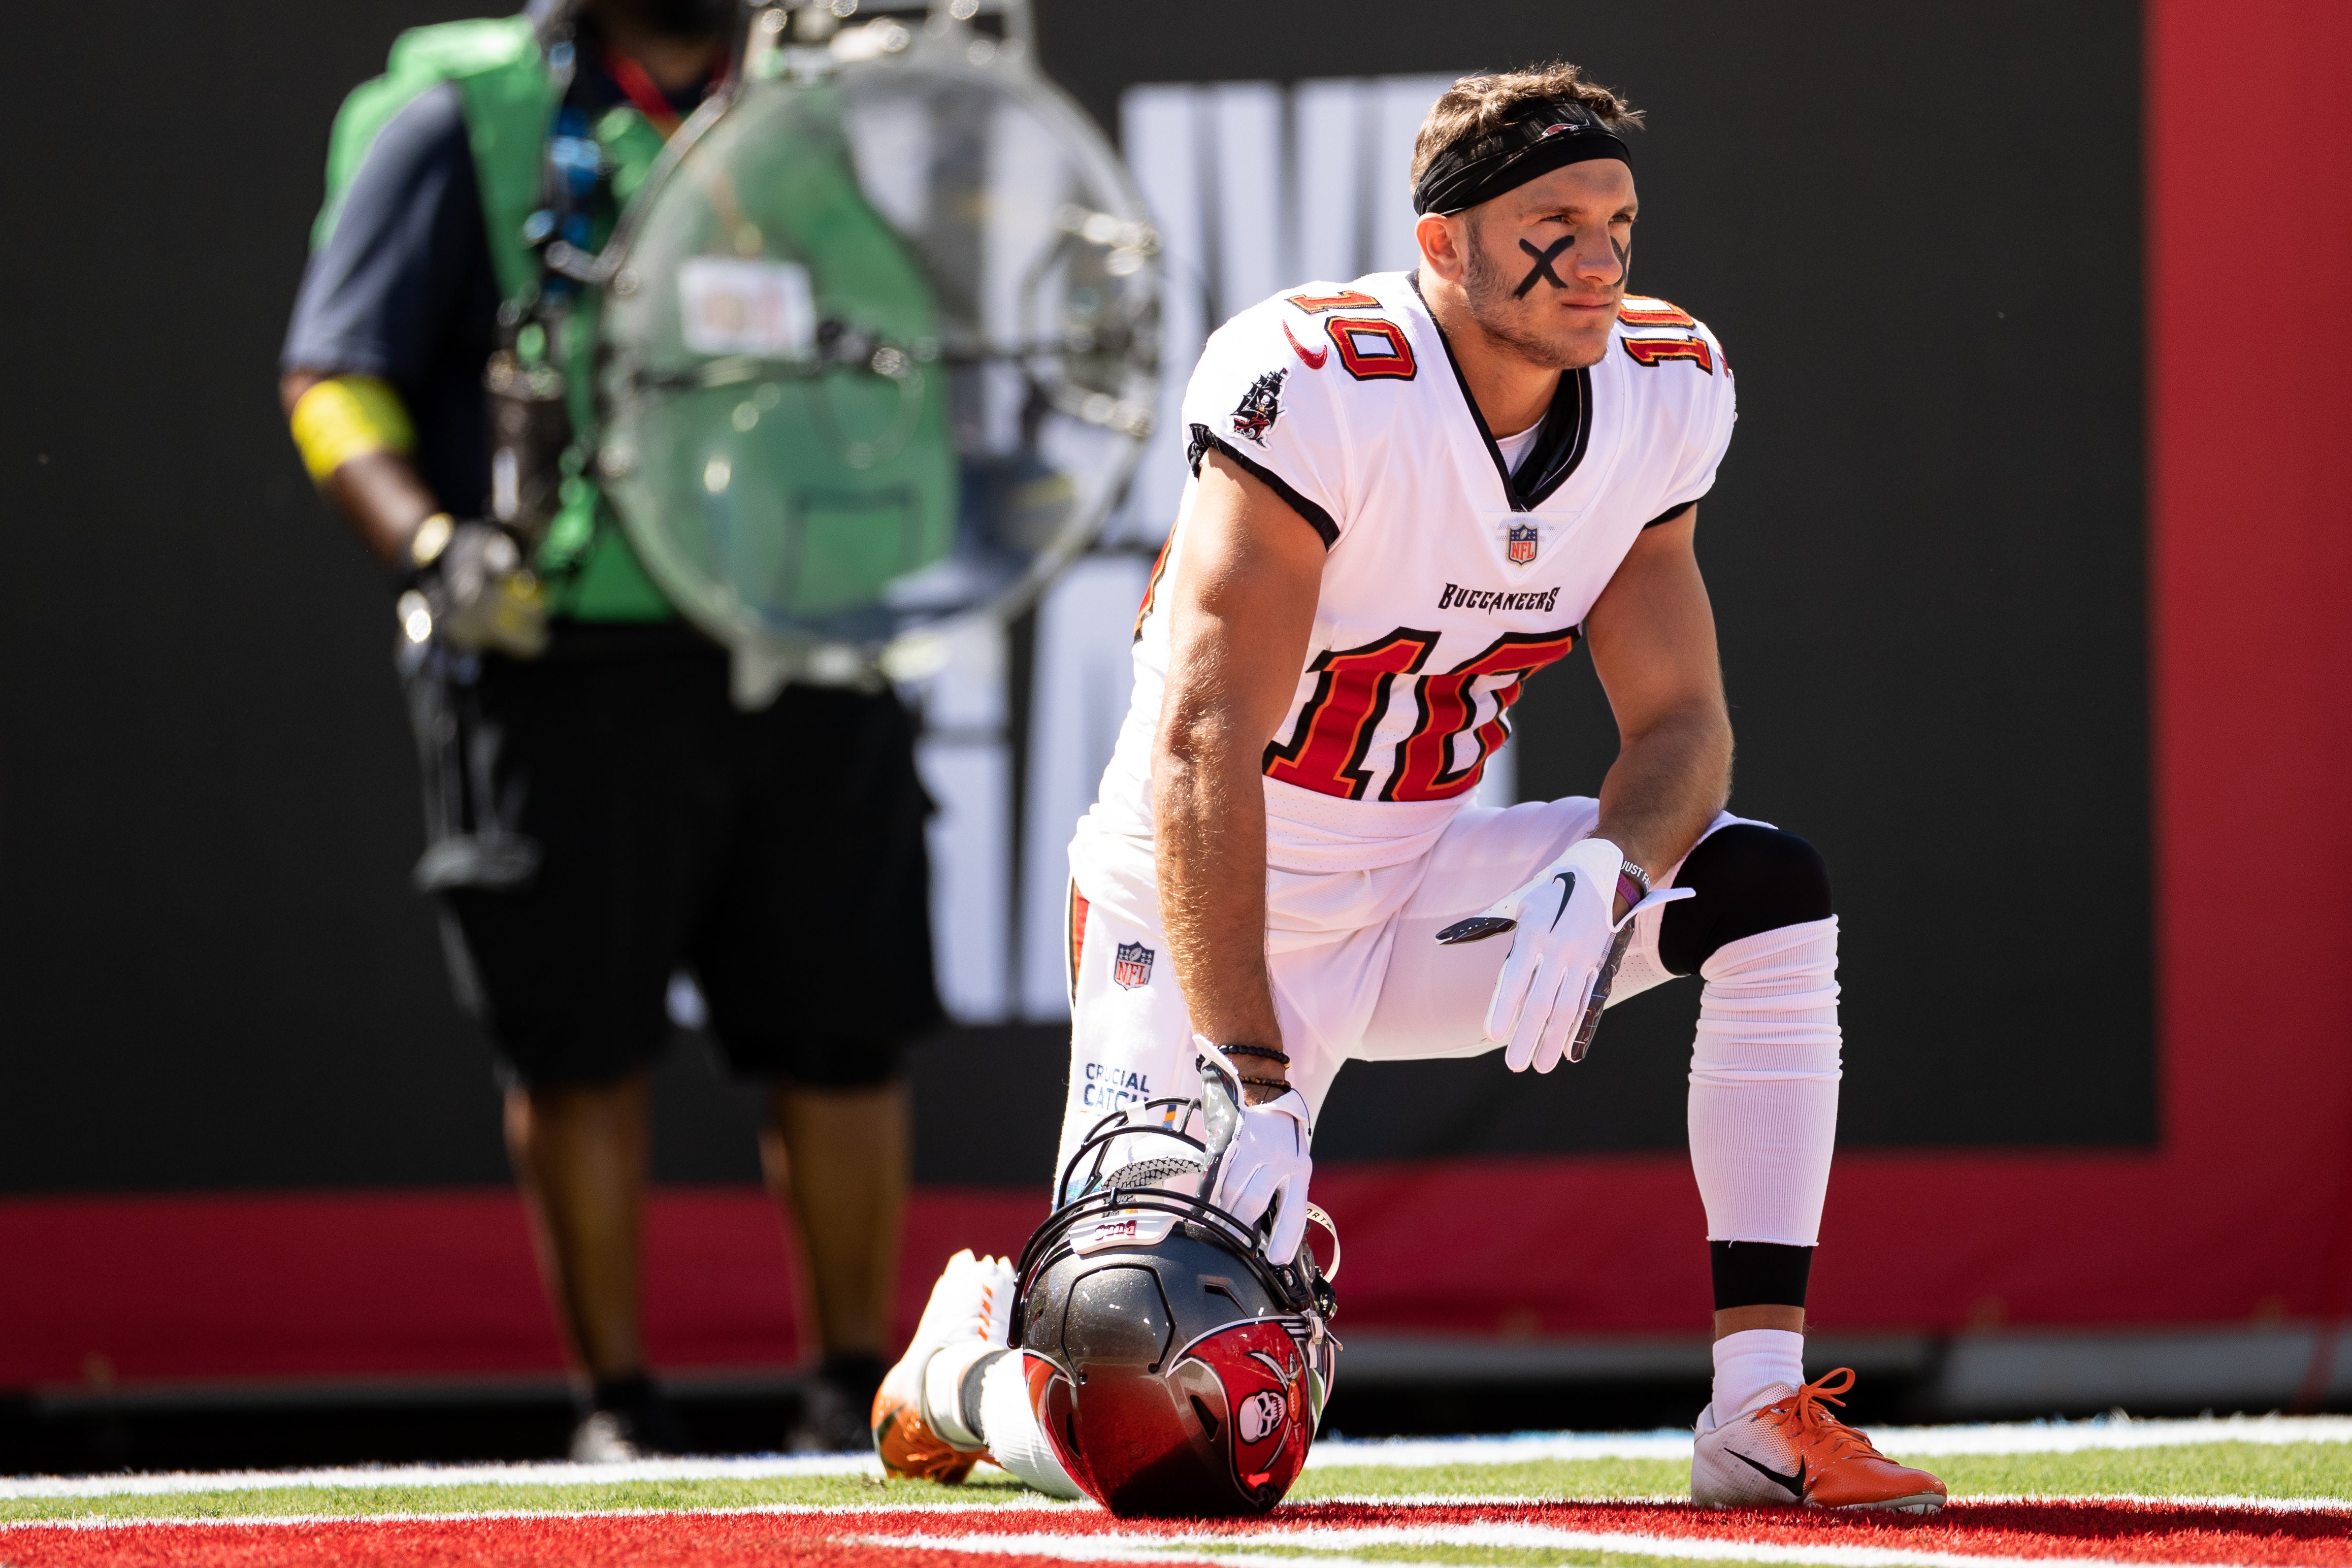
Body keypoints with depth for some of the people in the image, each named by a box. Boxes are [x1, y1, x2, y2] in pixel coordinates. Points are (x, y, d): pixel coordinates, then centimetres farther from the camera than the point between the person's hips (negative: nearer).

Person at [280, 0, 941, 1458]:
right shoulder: (469, 120, 0)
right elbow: (334, 381, -3)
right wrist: (428, 545, -18)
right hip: (568, 663, -4)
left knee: (846, 1029, 4)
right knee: (581, 1045, -1)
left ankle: (859, 1386, 18)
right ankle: (617, 1397, 13)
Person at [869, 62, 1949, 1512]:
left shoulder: (1658, 398, -5)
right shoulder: (1321, 390, -26)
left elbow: (1680, 721, -1)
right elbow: (1201, 750, -29)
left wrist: (1601, 881, -26)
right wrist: (1247, 1079, -35)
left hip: (1416, 900, 6)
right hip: (1210, 929, -6)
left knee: (1770, 895, -14)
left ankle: (1763, 1417, -12)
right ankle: (971, 1361, 26)